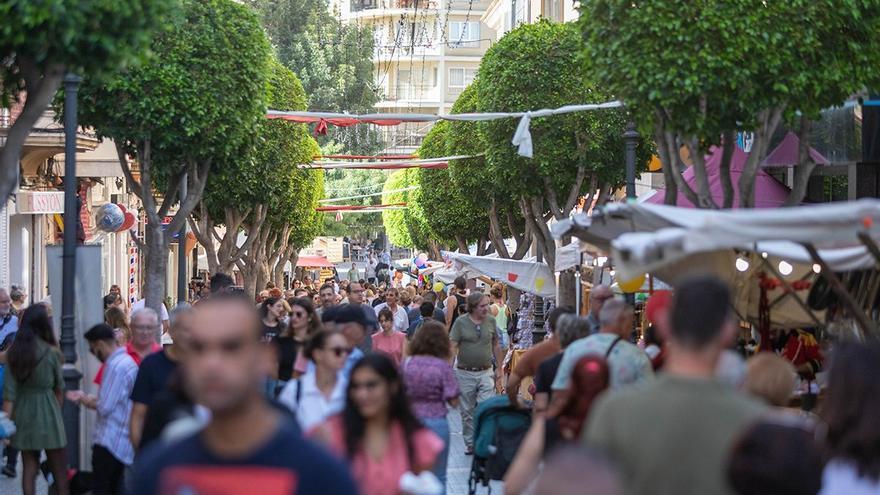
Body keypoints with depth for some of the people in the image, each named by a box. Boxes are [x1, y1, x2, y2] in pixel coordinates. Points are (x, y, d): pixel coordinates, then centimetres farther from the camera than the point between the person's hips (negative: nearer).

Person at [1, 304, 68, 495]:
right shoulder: (51, 353, -12)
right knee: (59, 468, 8)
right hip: (47, 413, -3)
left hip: (23, 414, 3)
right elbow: (59, 386, 0)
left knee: (29, 468, 10)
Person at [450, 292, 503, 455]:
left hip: (486, 373, 1)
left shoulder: (491, 321, 3)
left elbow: (496, 345, 13)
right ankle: (470, 444, 22)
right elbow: (452, 347, -8)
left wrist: (499, 368, 12)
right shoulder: (460, 322, -6)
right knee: (467, 411, 9)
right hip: (465, 373, -1)